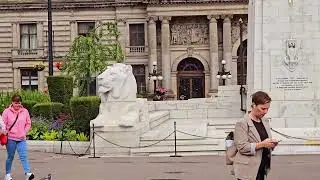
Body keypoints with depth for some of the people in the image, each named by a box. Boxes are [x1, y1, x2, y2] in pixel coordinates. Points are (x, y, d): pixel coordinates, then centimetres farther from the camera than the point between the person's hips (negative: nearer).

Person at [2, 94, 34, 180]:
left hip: (21, 138, 1)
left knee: (23, 156, -7)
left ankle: (28, 173, -12)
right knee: (10, 156, 8)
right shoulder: (7, 111, -3)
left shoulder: (25, 111, 4)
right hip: (10, 138, -1)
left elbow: (28, 124, 11)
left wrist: (24, 132, 1)